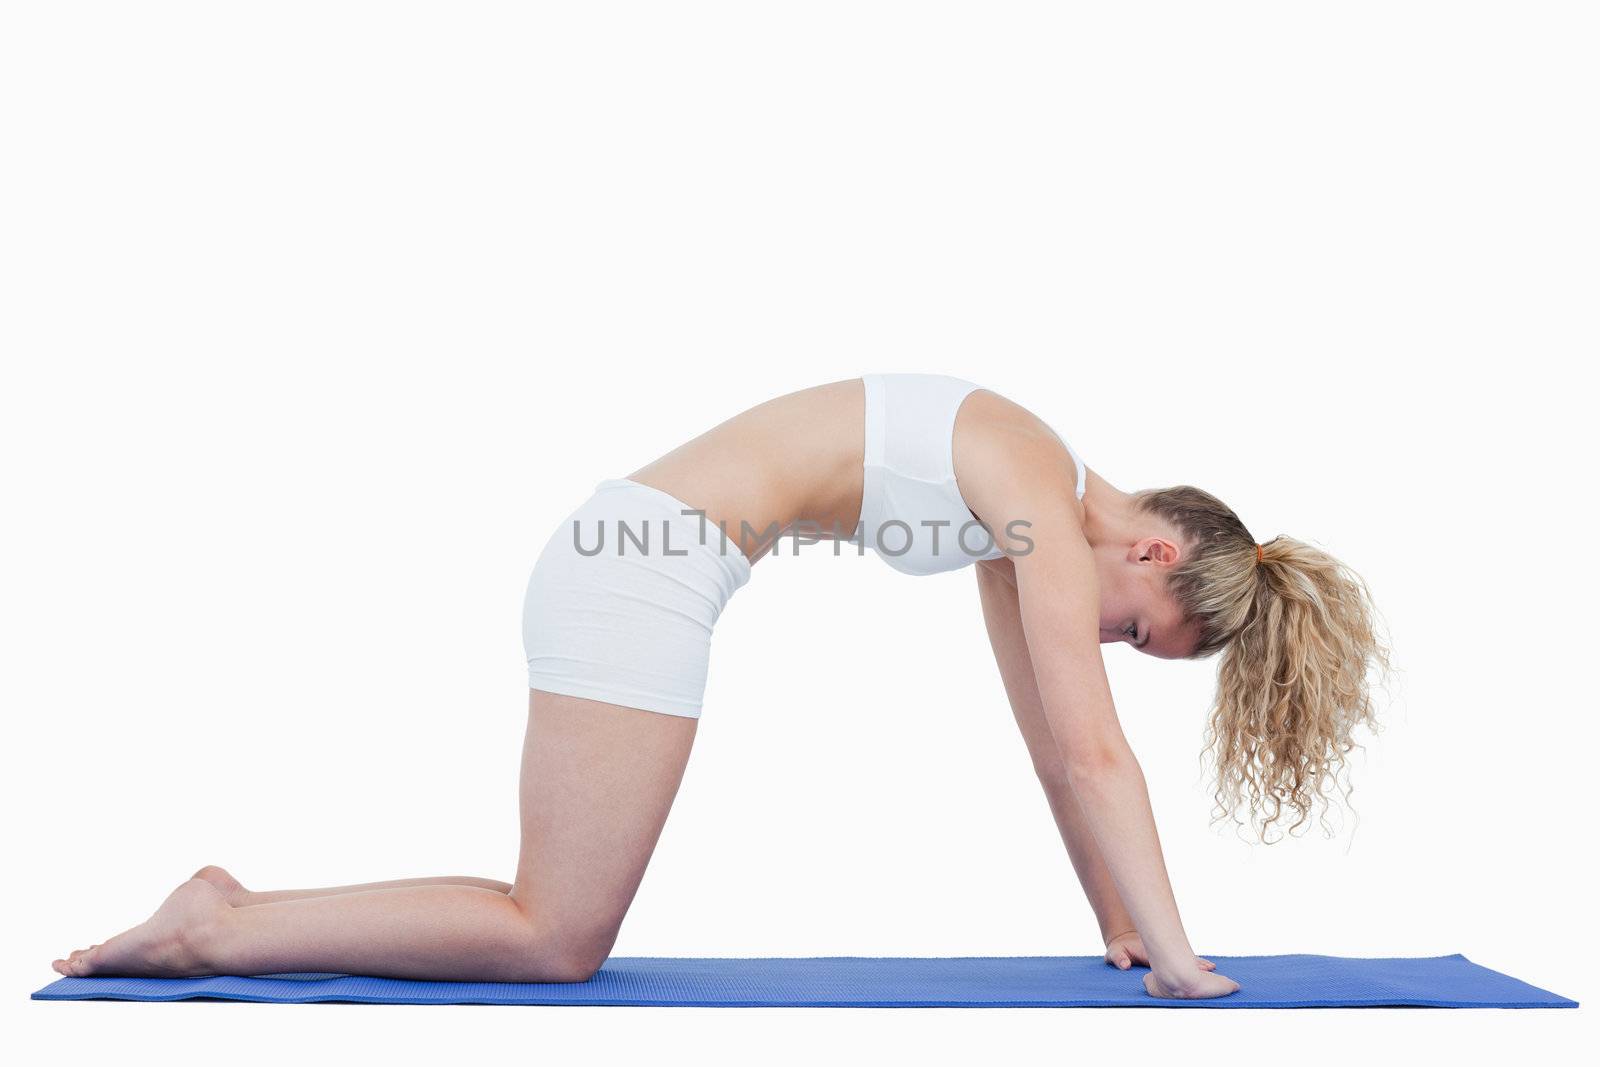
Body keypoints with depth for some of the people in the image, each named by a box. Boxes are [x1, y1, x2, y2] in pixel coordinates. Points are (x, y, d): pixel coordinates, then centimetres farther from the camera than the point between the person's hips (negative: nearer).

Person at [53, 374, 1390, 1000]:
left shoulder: (1022, 503, 16)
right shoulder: (1046, 502, -11)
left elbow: (1056, 748, 19)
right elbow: (1093, 751, -13)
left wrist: (1120, 928, 21)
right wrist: (1173, 955, -6)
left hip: (629, 561, 10)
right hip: (643, 568, -10)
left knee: (561, 921, 12)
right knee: (557, 943, -5)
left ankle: (242, 913, 17)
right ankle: (218, 930, -1)